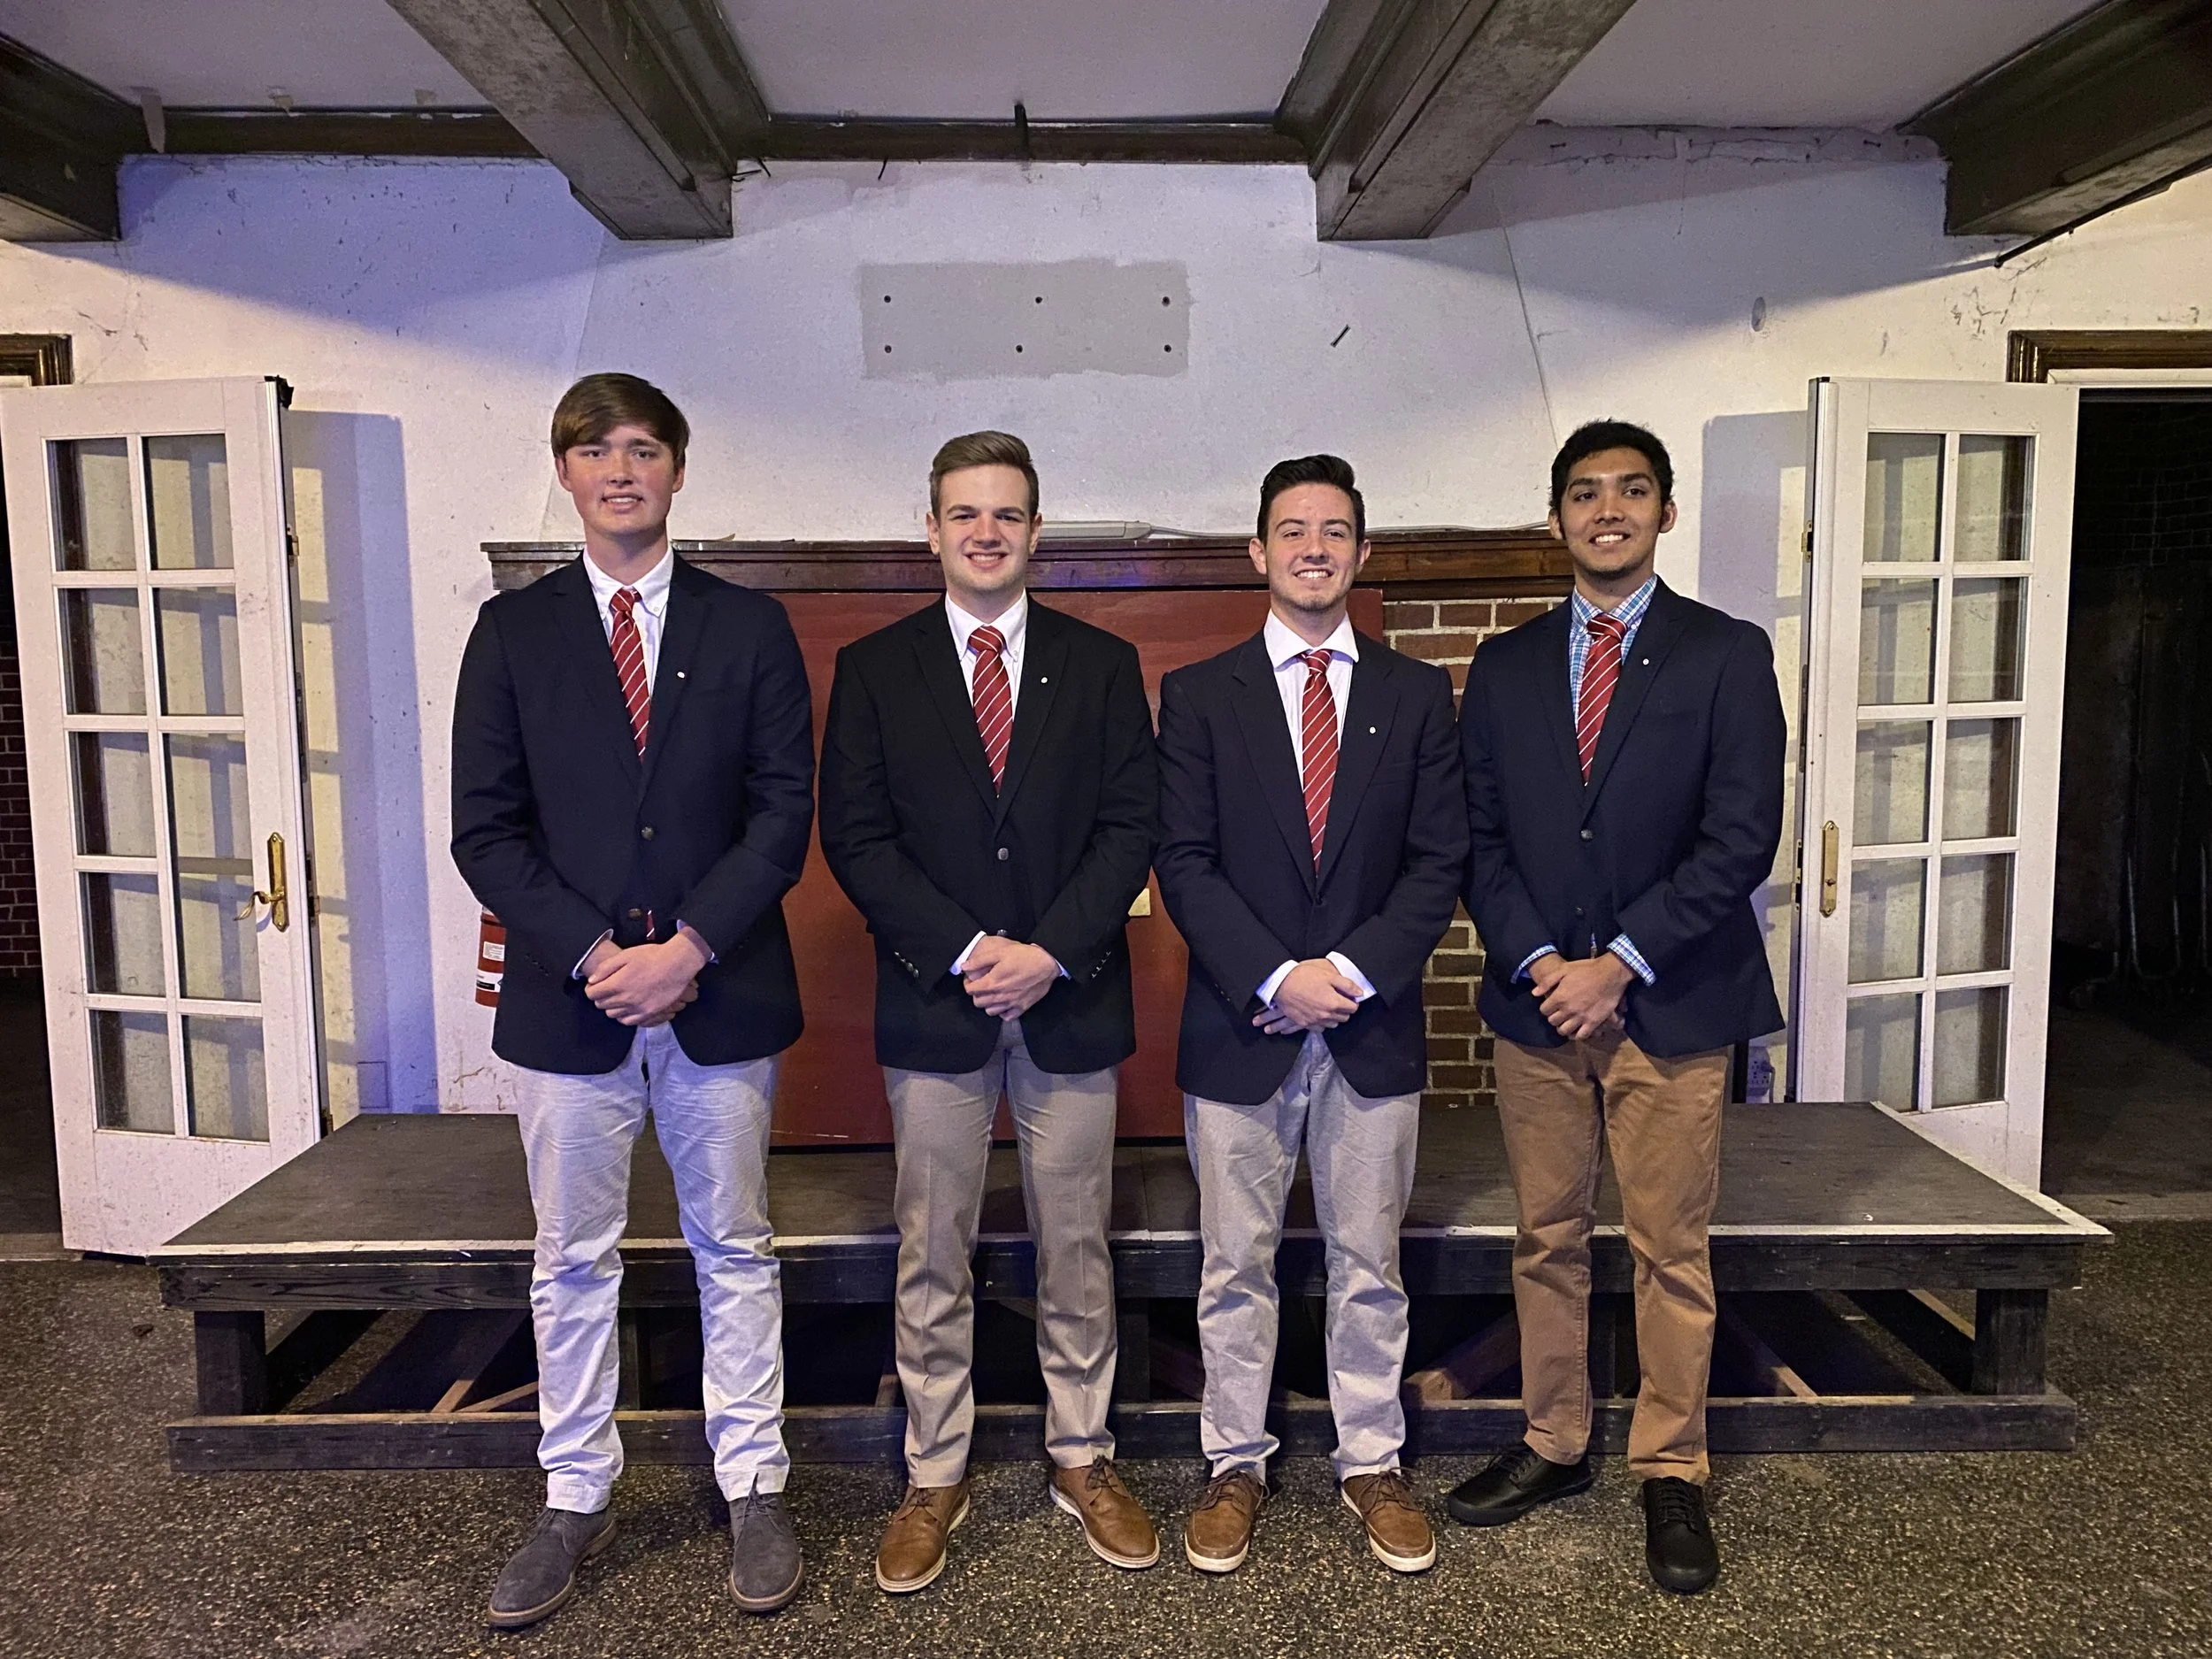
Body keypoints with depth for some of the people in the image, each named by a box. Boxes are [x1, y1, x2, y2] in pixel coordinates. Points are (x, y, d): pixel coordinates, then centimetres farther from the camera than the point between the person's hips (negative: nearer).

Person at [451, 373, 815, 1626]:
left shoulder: (751, 627, 3)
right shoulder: (513, 631, 5)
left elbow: (785, 812, -3)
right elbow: (486, 827, 0)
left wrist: (689, 945, -13)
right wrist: (590, 953, -12)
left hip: (721, 995, -1)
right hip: (569, 995, 1)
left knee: (735, 1249, 10)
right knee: (573, 1262, 12)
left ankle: (755, 1489, 25)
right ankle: (576, 1500, 28)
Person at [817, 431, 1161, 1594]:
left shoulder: (1102, 664, 5)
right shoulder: (873, 668, 4)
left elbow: (1131, 825, 0)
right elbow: (854, 835, -2)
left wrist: (1049, 952, -12)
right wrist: (964, 954, -12)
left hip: (1070, 1002, 1)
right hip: (934, 1003, 0)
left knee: (1075, 1249, 11)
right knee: (932, 1258, 8)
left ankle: (1081, 1461, 27)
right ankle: (935, 1477, 24)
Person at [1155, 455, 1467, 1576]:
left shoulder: (1416, 694, 5)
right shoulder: (1199, 695, 2)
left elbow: (1438, 861, 0)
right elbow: (1184, 863, -5)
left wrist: (1355, 969, -13)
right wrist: (1274, 978, -15)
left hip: (1372, 1025, 1)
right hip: (1239, 1028, -1)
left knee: (1368, 1263, 12)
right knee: (1235, 1267, 10)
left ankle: (1371, 1462, 29)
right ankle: (1235, 1464, 27)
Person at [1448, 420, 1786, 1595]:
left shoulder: (1727, 656, 0)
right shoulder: (1505, 666, 9)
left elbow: (1741, 837, -8)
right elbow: (1479, 836, 6)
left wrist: (1621, 963, -14)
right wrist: (1535, 962, -8)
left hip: (1669, 1003, -3)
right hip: (1534, 1000, 3)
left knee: (1671, 1253, 5)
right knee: (1546, 1242, 12)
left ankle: (1670, 1473, 21)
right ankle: (1553, 1444, 28)